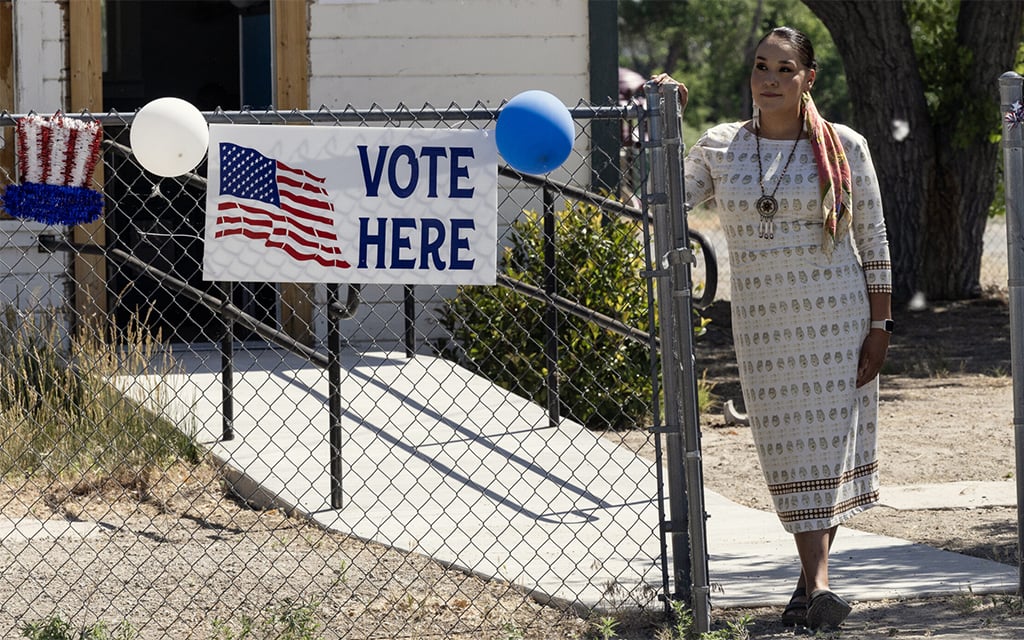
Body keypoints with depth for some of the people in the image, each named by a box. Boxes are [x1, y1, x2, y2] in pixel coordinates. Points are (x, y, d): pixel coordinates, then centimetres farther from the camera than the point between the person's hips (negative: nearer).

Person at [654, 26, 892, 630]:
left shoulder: (844, 147, 0)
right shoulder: (721, 146, 5)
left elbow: (873, 239, 3)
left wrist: (880, 325, -1)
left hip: (838, 319, -2)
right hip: (762, 325, 2)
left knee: (829, 442, -4)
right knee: (789, 450, 1)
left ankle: (815, 580, -3)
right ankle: (817, 580, 4)